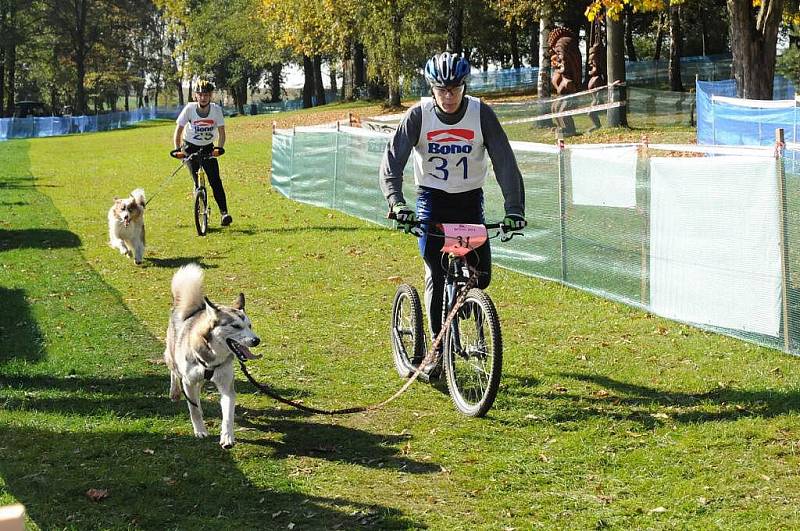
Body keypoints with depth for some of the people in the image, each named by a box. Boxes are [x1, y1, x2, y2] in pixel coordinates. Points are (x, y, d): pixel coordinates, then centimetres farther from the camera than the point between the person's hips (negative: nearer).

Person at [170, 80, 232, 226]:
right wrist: (177, 149, -28)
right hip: (190, 147, -1)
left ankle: (224, 212, -9)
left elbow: (221, 131, -14)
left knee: (215, 180, -11)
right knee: (197, 182, -7)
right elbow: (178, 130, -16)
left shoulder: (216, 109, -17)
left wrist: (219, 148, -31)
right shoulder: (189, 108, -20)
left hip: (208, 148, 1)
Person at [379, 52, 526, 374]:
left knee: (480, 277, -6)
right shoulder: (419, 115, -16)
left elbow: (505, 163, -17)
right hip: (432, 199, -1)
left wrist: (514, 209, -28)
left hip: (469, 200, 1)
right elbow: (392, 160, -21)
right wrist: (396, 203, -37)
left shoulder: (481, 114, -15)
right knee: (436, 275, -11)